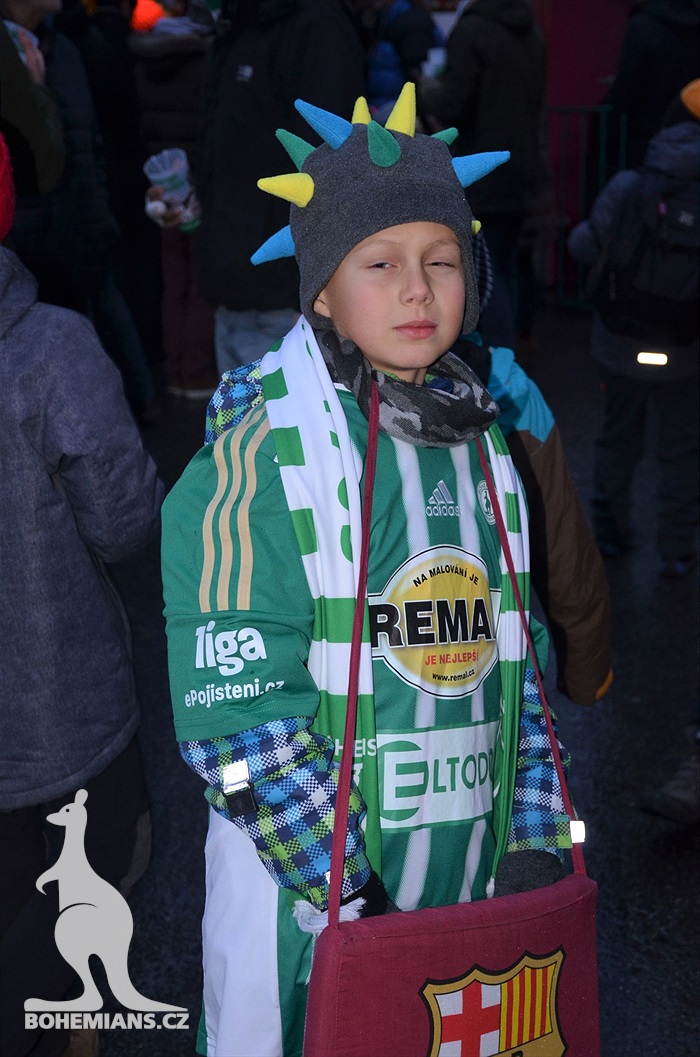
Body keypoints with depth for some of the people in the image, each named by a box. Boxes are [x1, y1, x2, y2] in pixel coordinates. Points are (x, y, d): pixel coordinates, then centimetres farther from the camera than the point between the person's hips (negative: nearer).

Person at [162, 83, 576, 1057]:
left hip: (472, 893, 6)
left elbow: (514, 664, 9)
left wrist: (536, 846, 1)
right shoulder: (259, 459, -15)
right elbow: (238, 712, -19)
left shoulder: (484, 450, 4)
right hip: (305, 899, -5)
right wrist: (350, 898, -19)